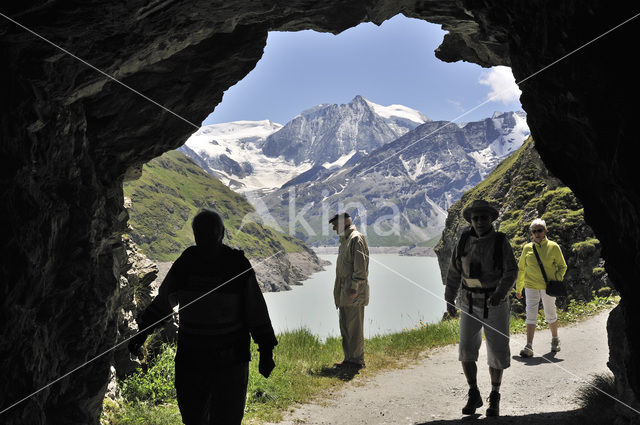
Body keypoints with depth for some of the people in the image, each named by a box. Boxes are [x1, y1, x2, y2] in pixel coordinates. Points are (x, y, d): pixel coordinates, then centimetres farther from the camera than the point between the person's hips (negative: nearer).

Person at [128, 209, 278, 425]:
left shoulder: (238, 265, -9)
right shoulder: (185, 264, -2)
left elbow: (256, 310, -4)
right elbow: (163, 300, 12)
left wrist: (266, 350, -2)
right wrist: (142, 332, 15)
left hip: (230, 359, -3)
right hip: (190, 358, 3)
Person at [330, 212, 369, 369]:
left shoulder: (356, 239, -11)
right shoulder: (345, 240, 19)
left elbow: (361, 266, -18)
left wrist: (354, 287, -21)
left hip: (353, 293, -10)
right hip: (344, 292, 10)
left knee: (354, 327, -4)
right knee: (345, 326, 13)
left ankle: (357, 360, 3)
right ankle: (349, 359, 21)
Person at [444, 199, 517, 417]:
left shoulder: (500, 241, -9)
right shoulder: (464, 240, -1)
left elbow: (511, 272, -14)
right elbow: (454, 271, 7)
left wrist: (499, 293, -32)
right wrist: (449, 299, 8)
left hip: (495, 304, -2)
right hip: (470, 304, 2)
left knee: (497, 351, 2)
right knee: (466, 349, -7)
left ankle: (495, 397, 21)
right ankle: (474, 396, 10)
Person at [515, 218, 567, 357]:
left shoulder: (553, 247, -1)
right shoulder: (527, 248, 4)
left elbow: (562, 266, 7)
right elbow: (521, 269, 12)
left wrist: (557, 280, -9)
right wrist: (518, 288, 12)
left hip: (548, 287, -1)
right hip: (531, 286, 1)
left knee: (550, 314, 11)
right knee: (531, 315, -5)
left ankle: (555, 340, 35)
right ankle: (529, 347, -6)